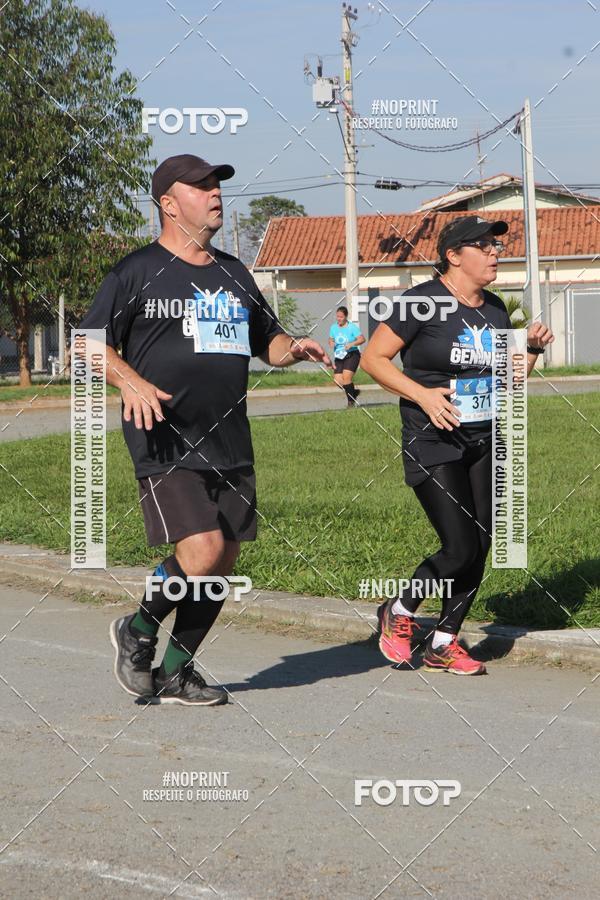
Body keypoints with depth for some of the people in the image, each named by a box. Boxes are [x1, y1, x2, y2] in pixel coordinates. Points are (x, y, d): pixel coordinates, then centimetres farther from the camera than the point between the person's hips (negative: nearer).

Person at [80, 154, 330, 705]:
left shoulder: (233, 274, 17)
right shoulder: (138, 273, -2)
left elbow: (266, 339, 27)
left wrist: (293, 348, 4)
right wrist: (131, 381, -22)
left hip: (230, 446, 7)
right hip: (165, 444, -6)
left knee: (225, 561, 5)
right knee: (202, 551, -19)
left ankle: (176, 672, 21)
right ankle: (139, 633, 8)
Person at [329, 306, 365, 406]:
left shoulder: (352, 327, -8)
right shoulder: (333, 327, 7)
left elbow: (362, 339, -11)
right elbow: (331, 340, 18)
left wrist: (351, 344, -26)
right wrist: (331, 344, -6)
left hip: (352, 355, -5)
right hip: (339, 357, 5)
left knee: (346, 377, -21)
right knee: (338, 381, -7)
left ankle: (351, 400, -6)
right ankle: (353, 392, 21)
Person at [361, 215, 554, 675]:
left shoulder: (495, 309, 10)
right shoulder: (423, 301, -11)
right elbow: (373, 358, -9)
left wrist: (532, 347, 1)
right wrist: (422, 394, -19)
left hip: (485, 444, 7)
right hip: (433, 443, -7)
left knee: (481, 546, 3)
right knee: (460, 547, -13)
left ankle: (443, 644, 17)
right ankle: (398, 613, 13)